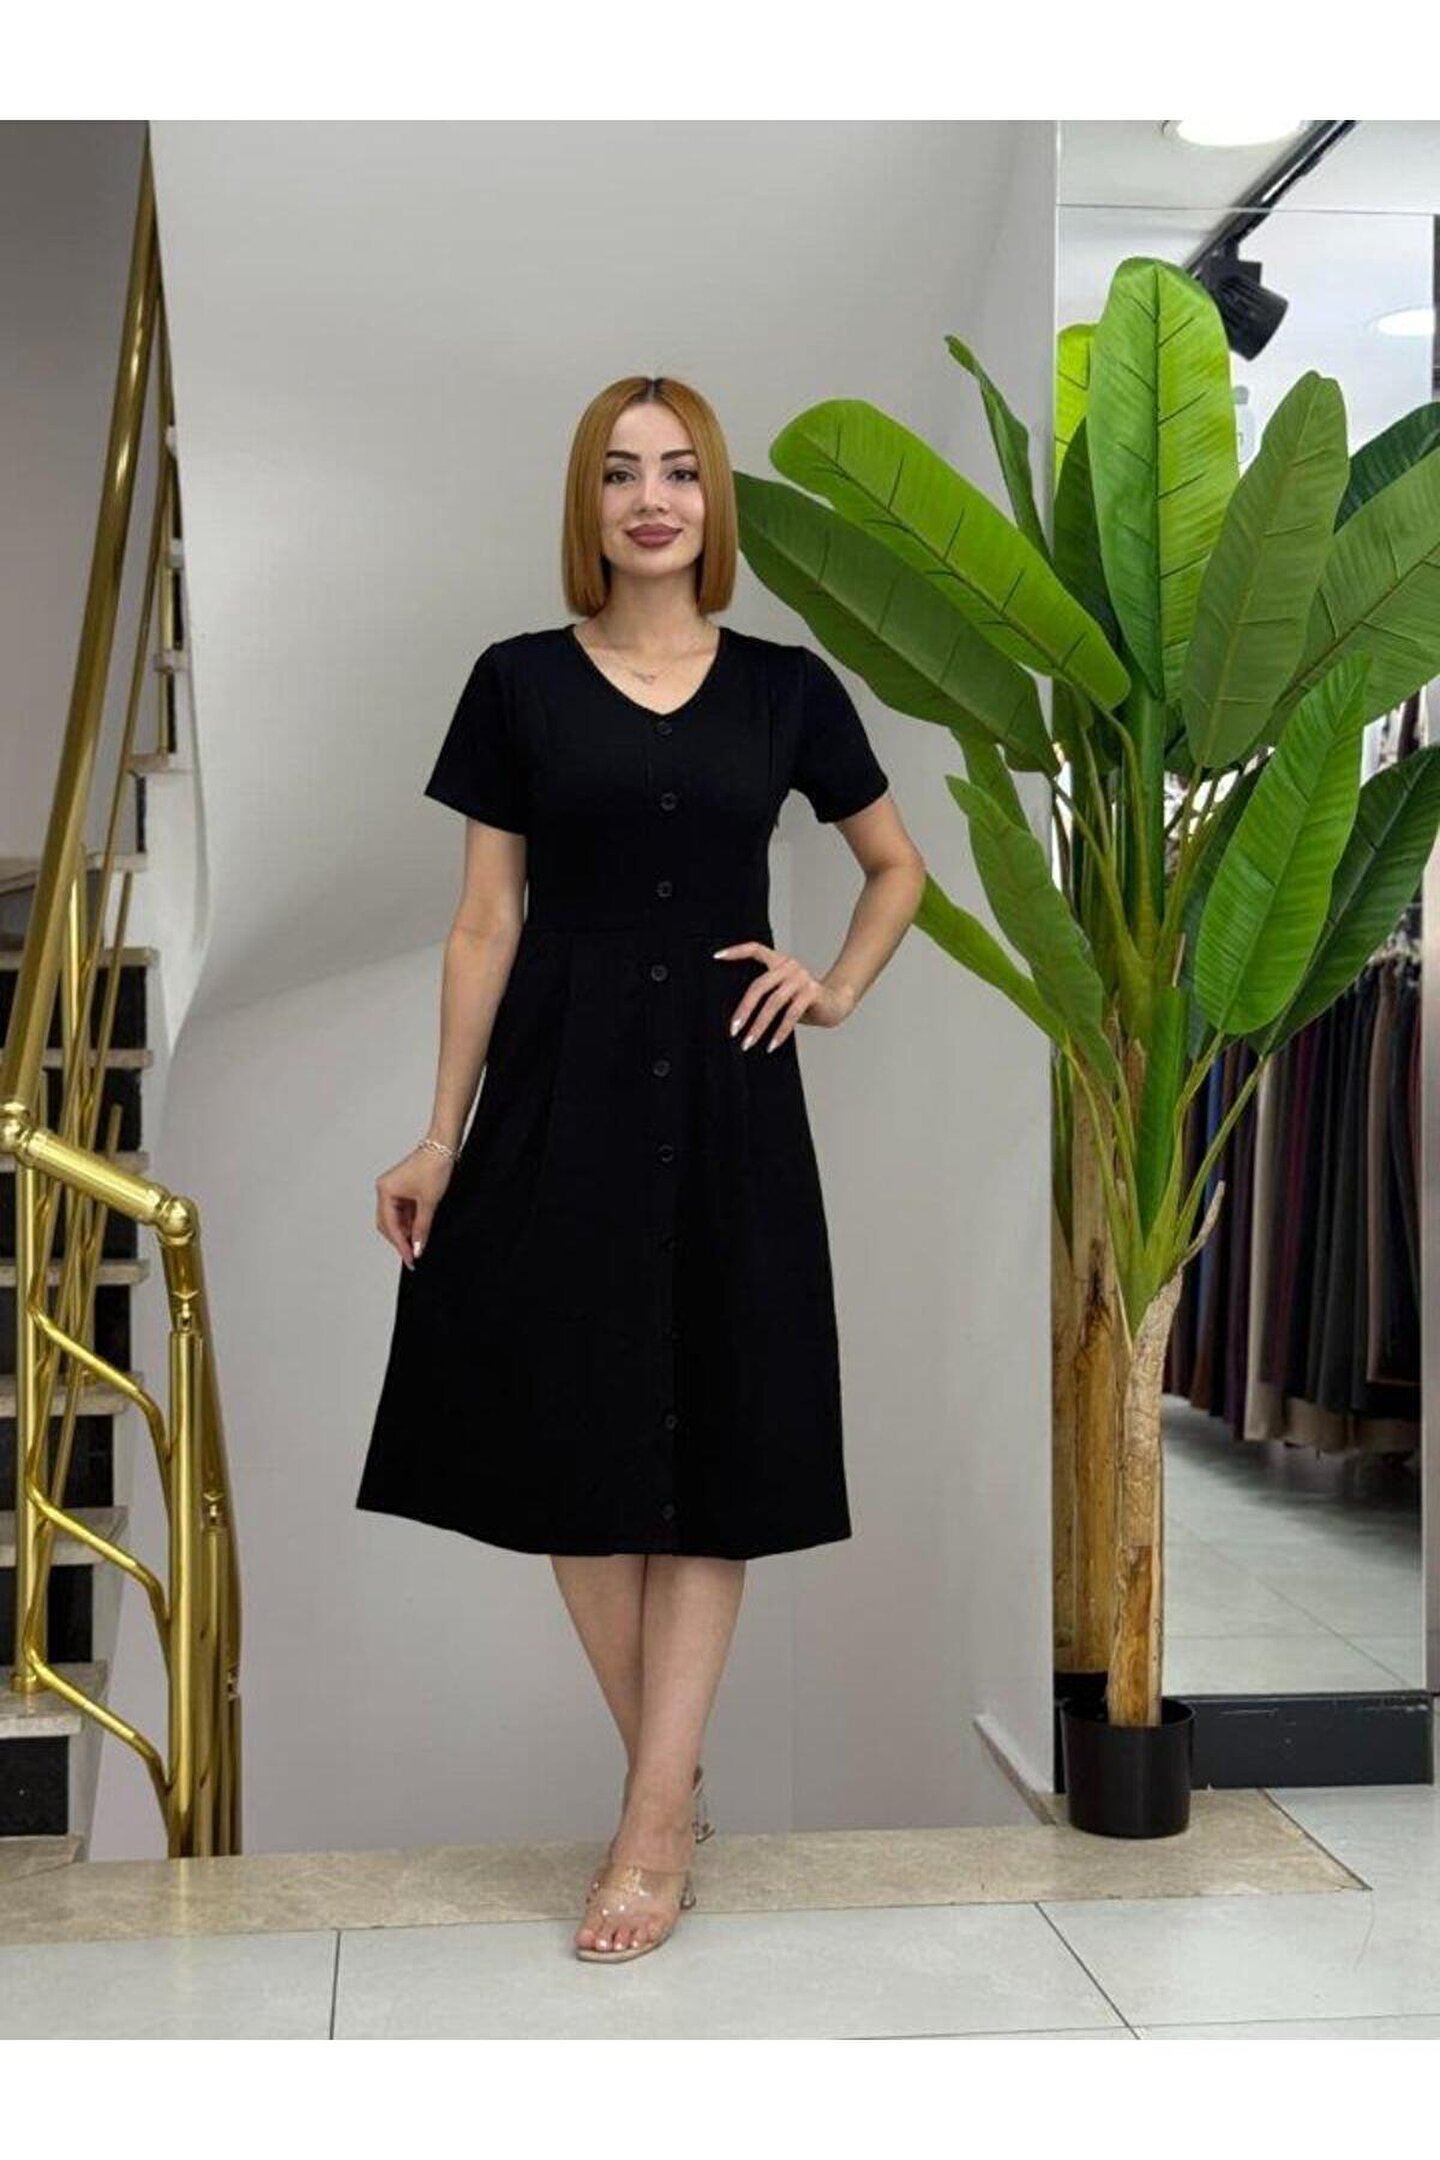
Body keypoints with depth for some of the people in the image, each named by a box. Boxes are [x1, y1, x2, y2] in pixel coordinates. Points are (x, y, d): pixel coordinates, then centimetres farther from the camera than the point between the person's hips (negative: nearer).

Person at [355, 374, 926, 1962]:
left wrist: (838, 989, 2)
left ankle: (651, 1825, 7)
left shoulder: (786, 688, 5)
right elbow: (485, 919, 3)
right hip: (560, 1092, 0)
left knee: (711, 1444, 0)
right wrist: (441, 1136, 0)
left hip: (725, 1091, 0)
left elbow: (899, 866, 18)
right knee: (575, 1435, 2)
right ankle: (673, 1788, 19)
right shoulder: (518, 683, 3)